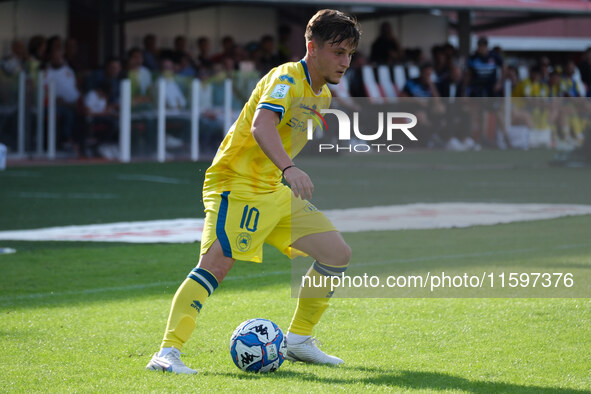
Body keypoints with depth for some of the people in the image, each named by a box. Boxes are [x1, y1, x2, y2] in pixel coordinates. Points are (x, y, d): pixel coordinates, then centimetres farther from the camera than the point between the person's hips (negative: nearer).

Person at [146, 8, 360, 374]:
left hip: (275, 192, 9)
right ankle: (168, 351, -27)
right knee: (217, 262, -26)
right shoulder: (287, 79, -17)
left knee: (338, 253, 5)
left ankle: (299, 340, 15)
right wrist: (289, 169, -51)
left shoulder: (323, 96, 12)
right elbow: (261, 125, -37)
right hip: (237, 185, -9)